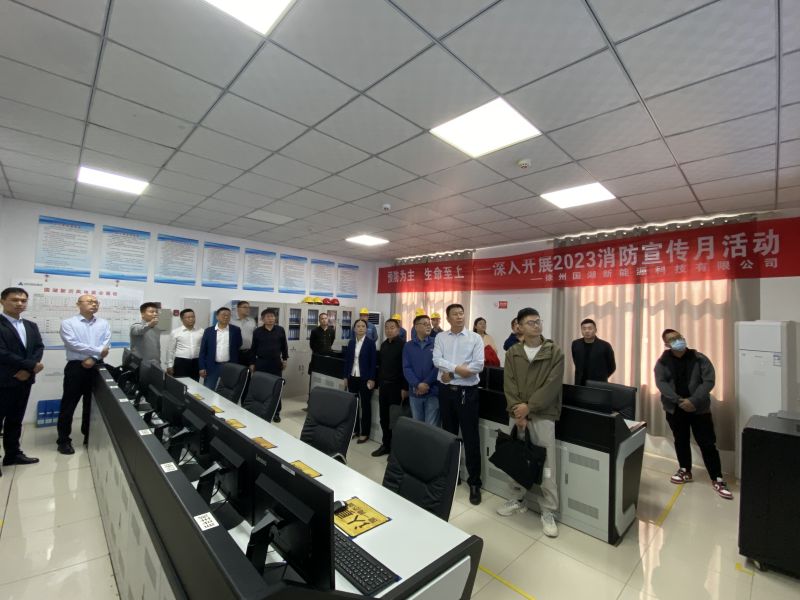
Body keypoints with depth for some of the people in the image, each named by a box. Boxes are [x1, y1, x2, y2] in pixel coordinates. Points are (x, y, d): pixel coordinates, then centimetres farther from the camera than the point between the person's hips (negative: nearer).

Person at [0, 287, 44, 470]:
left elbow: (39, 347, 5)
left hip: (24, 380, 6)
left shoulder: (31, 326, 11)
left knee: (15, 420, 16)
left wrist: (27, 370, -10)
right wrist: (32, 365, -16)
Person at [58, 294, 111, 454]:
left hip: (96, 367, 3)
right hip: (76, 367, -3)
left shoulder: (104, 324, 8)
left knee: (92, 404, 12)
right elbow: (73, 344, -14)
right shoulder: (68, 323, -1)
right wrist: (98, 350, -14)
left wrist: (93, 358, -15)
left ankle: (89, 436, 25)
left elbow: (106, 346, -1)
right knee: (69, 405, 4)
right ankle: (64, 440, 17)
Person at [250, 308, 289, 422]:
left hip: (276, 363, 0)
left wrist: (285, 359, 7)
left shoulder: (280, 330, 0)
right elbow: (253, 348, 4)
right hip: (261, 363, 0)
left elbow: (284, 346, 8)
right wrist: (252, 363, 3)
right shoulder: (257, 332, -1)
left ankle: (276, 412, 15)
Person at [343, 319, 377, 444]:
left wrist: (371, 379, -13)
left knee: (365, 405, 5)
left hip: (364, 378, -4)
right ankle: (355, 430, 25)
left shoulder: (370, 342, -7)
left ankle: (364, 433, 15)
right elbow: (347, 360, 10)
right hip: (352, 377, 4)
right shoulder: (351, 342, 6)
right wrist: (346, 377, 7)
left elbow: (373, 362, -9)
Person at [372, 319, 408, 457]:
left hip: (396, 386, -6)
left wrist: (405, 388, -17)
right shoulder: (384, 345, 10)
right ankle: (385, 444, 25)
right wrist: (379, 384, 14)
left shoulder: (403, 345, -11)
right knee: (384, 417, 12)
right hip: (384, 385, 6)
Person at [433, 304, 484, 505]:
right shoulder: (440, 337, 4)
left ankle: (474, 482, 16)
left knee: (470, 437, 3)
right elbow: (437, 360, -8)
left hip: (467, 392, -3)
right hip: (446, 390, 3)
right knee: (449, 434, 16)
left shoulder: (475, 338, -3)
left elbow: (478, 365, -12)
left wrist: (450, 372, -12)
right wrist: (458, 368, -20)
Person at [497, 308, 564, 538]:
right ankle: (518, 499, 32)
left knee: (547, 464, 1)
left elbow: (552, 386, -11)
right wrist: (517, 412, -12)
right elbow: (509, 385, -2)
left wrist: (529, 407, -15)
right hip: (517, 414, 3)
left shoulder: (555, 352, -4)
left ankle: (548, 511, 17)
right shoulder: (512, 353, 3)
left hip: (543, 415, -3)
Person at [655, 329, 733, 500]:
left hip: (699, 408, -1)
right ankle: (685, 471, 31)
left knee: (707, 443, 1)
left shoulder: (699, 359, -7)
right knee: (680, 441, 15)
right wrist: (678, 400, -23)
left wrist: (693, 401, -22)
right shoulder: (663, 362, -4)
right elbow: (661, 383, -12)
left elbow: (709, 381, -13)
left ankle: (717, 479, 14)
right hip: (675, 409, 2)